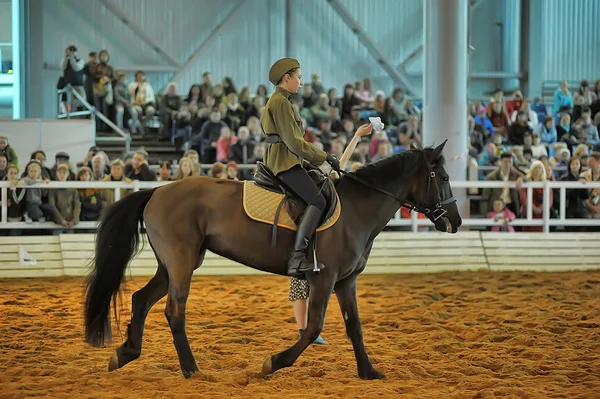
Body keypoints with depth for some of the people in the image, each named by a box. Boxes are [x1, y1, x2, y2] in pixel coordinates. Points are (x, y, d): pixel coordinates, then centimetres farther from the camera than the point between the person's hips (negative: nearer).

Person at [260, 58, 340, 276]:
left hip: (280, 159, 11)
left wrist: (319, 157, 20)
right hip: (286, 162, -11)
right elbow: (294, 142, -17)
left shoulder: (276, 101, 21)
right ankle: (297, 256, -28)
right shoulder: (281, 103, -12)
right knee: (318, 201, -20)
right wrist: (324, 157, -11)